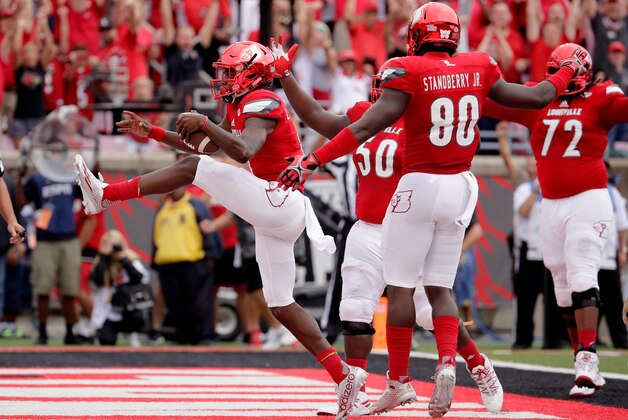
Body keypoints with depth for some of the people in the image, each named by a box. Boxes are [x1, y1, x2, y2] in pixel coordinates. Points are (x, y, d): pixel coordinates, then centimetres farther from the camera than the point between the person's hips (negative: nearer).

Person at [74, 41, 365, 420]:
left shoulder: (261, 103, -9)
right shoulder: (242, 108, 21)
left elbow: (244, 151, -27)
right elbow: (201, 145, 30)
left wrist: (204, 122, -25)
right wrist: (153, 133, 23)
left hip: (278, 200, -10)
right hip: (279, 216, 10)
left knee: (193, 169, -11)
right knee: (281, 305, 9)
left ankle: (106, 194, -9)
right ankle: (344, 374, 6)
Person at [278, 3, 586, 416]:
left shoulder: (409, 73, -11)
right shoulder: (479, 69, 3)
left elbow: (367, 126, -18)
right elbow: (538, 97, 11)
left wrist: (312, 160, -16)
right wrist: (569, 71, 31)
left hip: (419, 185, -5)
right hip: (461, 187, 5)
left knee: (401, 287, 4)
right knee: (440, 286, 13)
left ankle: (398, 381, 6)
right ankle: (448, 363, -9)